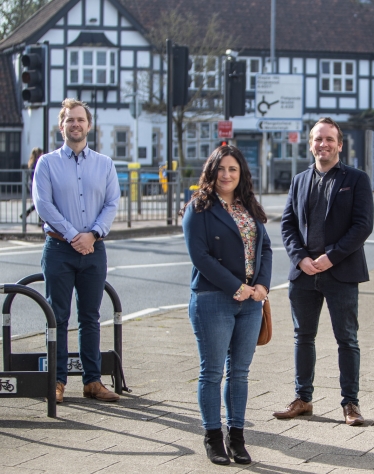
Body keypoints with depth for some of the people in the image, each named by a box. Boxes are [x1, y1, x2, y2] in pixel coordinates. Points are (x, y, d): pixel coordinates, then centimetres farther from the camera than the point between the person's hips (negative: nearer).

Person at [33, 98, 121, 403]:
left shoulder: (104, 164, 11)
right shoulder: (47, 163, 3)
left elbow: (112, 204, 3)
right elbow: (43, 204, -7)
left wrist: (93, 233, -12)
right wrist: (73, 236, -13)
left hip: (93, 249, 3)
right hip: (59, 249, -2)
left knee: (91, 318, 6)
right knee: (58, 317, 0)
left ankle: (93, 381, 11)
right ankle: (57, 381, 5)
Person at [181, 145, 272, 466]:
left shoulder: (250, 209, 14)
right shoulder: (199, 208, -4)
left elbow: (265, 247, 13)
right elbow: (199, 255, -12)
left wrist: (262, 285, -4)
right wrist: (236, 288, -15)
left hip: (251, 300, 5)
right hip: (213, 300, -5)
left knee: (240, 371, 9)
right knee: (212, 371, 1)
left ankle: (237, 436, 16)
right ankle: (213, 437, 11)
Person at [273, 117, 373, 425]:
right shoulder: (300, 181, 12)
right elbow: (287, 224, 9)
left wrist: (331, 257, -14)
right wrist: (301, 258, -7)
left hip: (341, 273, -4)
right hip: (304, 273, 4)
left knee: (347, 339, 2)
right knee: (303, 337, 11)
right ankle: (303, 399, 21)